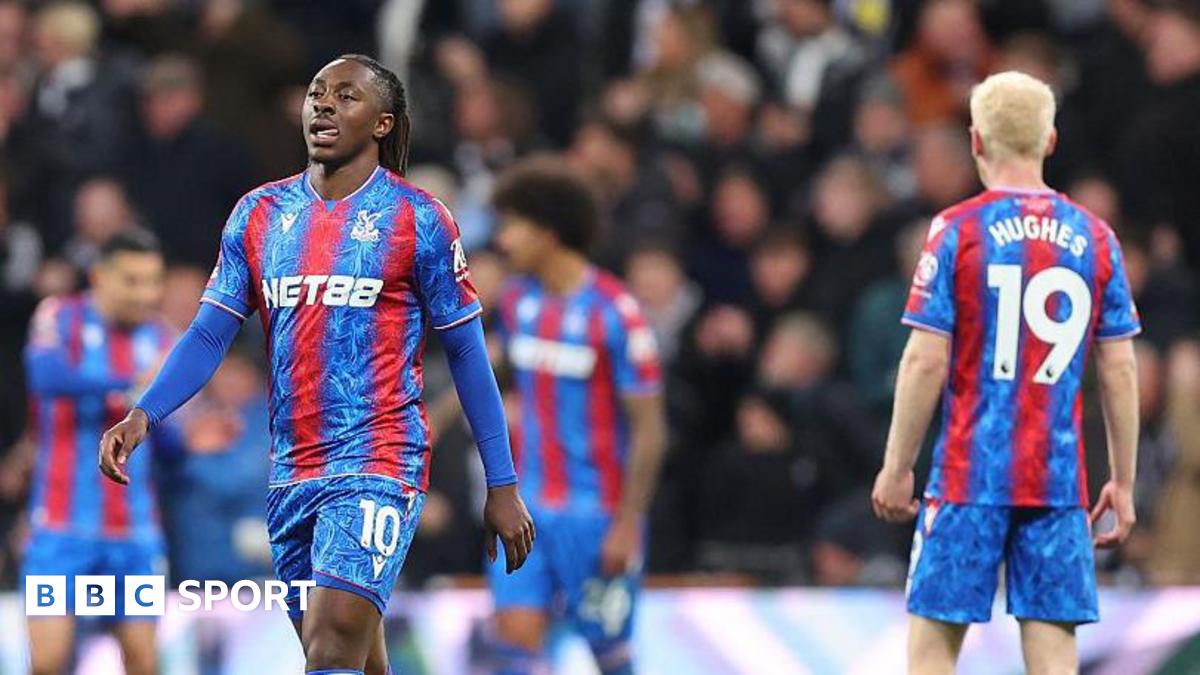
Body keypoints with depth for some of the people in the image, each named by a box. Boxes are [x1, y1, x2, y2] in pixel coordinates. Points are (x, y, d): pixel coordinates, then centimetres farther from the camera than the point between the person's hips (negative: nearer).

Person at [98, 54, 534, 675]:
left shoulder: (418, 220, -2)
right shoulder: (259, 214, 10)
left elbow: (467, 354, 1)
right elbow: (208, 336, 8)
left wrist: (503, 487, 0)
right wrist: (143, 415, -10)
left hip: (378, 467, -5)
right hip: (290, 473, 5)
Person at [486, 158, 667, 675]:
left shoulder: (614, 312, -13)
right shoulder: (517, 302, 6)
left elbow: (648, 430, -12)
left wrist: (627, 525, -15)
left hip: (596, 514, -5)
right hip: (528, 506, 5)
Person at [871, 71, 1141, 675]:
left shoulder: (957, 231, -4)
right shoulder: (1094, 238, 6)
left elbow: (925, 361, -7)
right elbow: (1120, 370, 6)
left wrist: (896, 467, 1)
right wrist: (1122, 484, 12)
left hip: (970, 476, -3)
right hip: (1060, 482, 3)